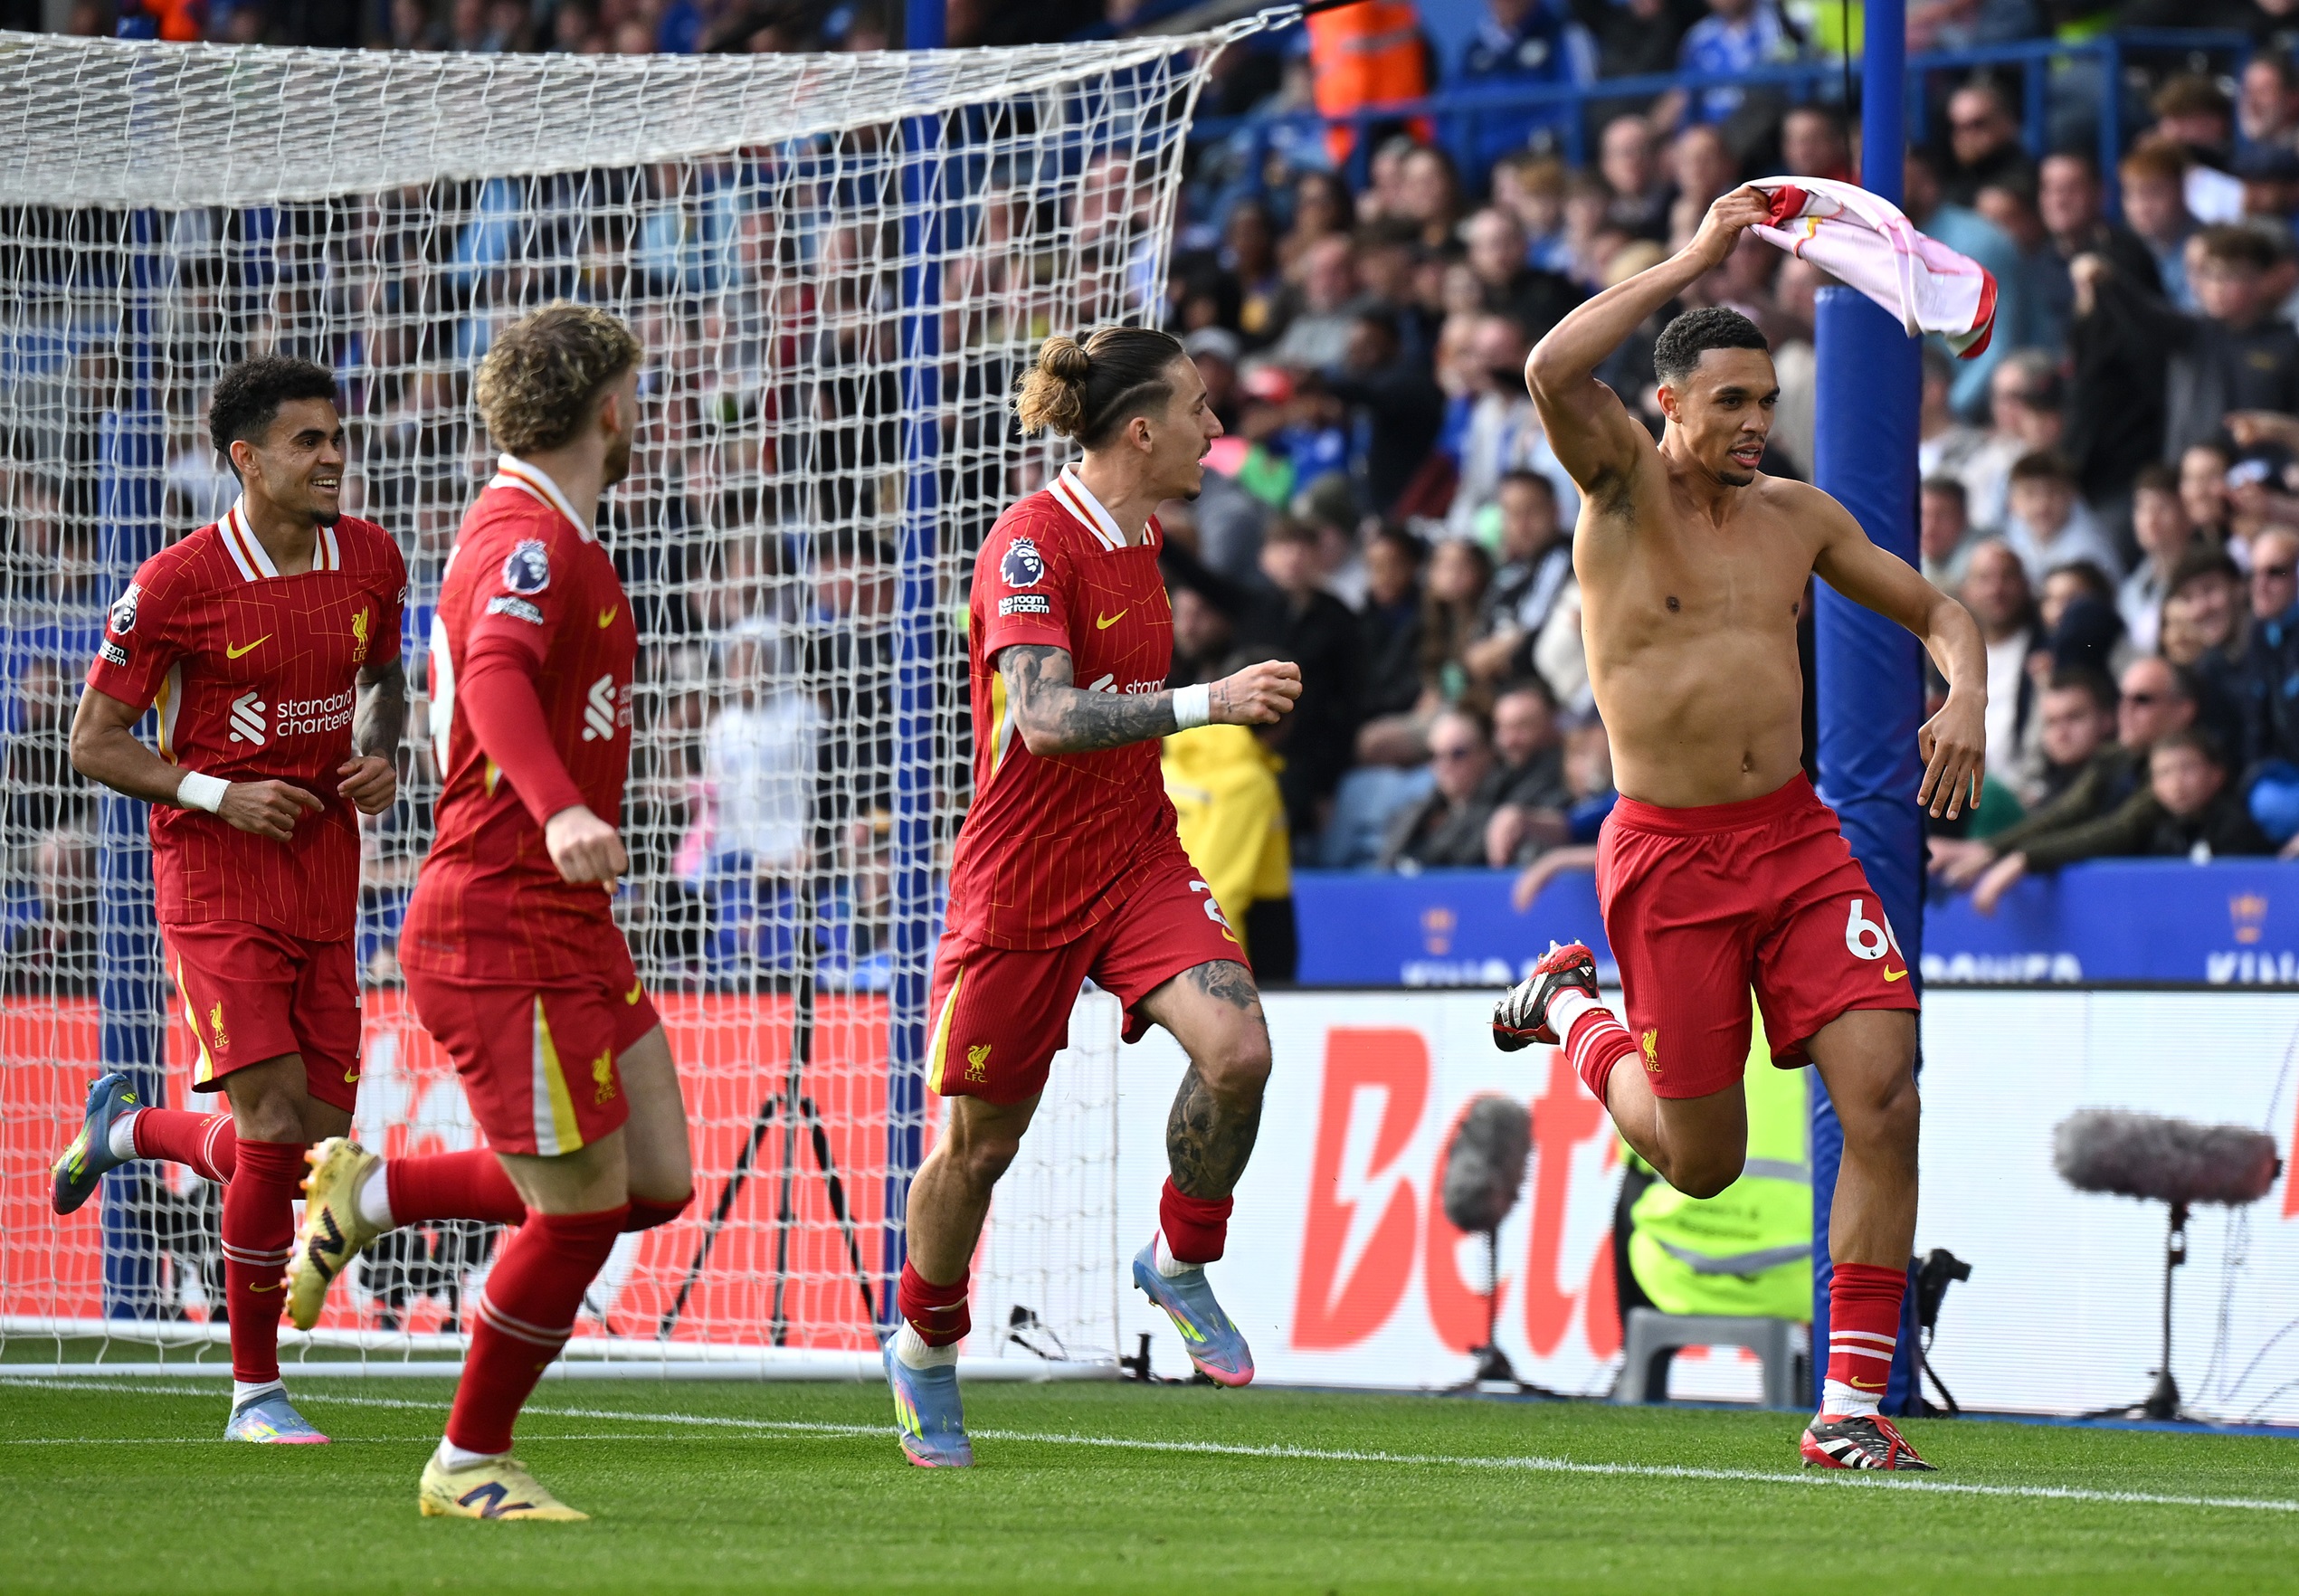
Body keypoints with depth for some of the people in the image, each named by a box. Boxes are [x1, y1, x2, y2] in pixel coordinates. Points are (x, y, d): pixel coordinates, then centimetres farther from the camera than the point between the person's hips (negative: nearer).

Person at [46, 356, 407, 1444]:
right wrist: (219, 796, -18)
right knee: (275, 1127, -15)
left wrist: (382, 759, 2)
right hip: (213, 876, -6)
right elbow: (94, 742, -6)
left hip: (325, 881, 6)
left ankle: (128, 1130, 35)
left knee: (320, 1143, 4)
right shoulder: (177, 585, -12)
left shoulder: (371, 561, 3)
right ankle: (255, 1391, -1)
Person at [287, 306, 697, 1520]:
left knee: (656, 1182, 6)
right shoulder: (531, 542, -15)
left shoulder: (547, 538, 17)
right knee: (581, 1213, -8)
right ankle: (469, 1464, 7)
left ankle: (371, 1195, 18)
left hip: (567, 927, 10)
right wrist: (561, 811, -52)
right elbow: (497, 677, -35)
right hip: (503, 931, -10)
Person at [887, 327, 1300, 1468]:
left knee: (1237, 1045, -20)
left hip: (1135, 855, 6)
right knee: (979, 1140, 4)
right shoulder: (1032, 543, -18)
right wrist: (1203, 703, -36)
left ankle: (1181, 1264, 3)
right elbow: (1045, 717, -30)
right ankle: (924, 1350, 29)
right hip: (1020, 881, -6)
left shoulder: (1139, 540, 8)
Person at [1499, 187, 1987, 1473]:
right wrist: (1695, 262, -22)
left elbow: (1939, 610, 20)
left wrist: (1966, 699, -2)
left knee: (1884, 1094, -15)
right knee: (1703, 1162, 5)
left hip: (1798, 836, 4)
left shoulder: (1799, 516, 9)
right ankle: (1572, 1010, 36)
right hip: (1668, 856, -4)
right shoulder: (1627, 486, -5)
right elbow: (1553, 372, -27)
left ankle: (1853, 1407, -9)